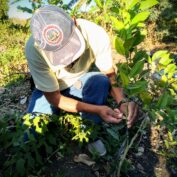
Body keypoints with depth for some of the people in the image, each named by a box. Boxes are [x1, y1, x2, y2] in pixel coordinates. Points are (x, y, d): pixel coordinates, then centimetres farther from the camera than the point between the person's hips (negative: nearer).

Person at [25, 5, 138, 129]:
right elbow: (53, 98, -27)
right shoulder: (33, 50, -34)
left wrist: (122, 102, -37)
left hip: (82, 84, 2)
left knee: (100, 81, -31)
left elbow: (110, 75, -17)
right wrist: (97, 109, -37)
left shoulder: (96, 35, -30)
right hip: (49, 91, -1)